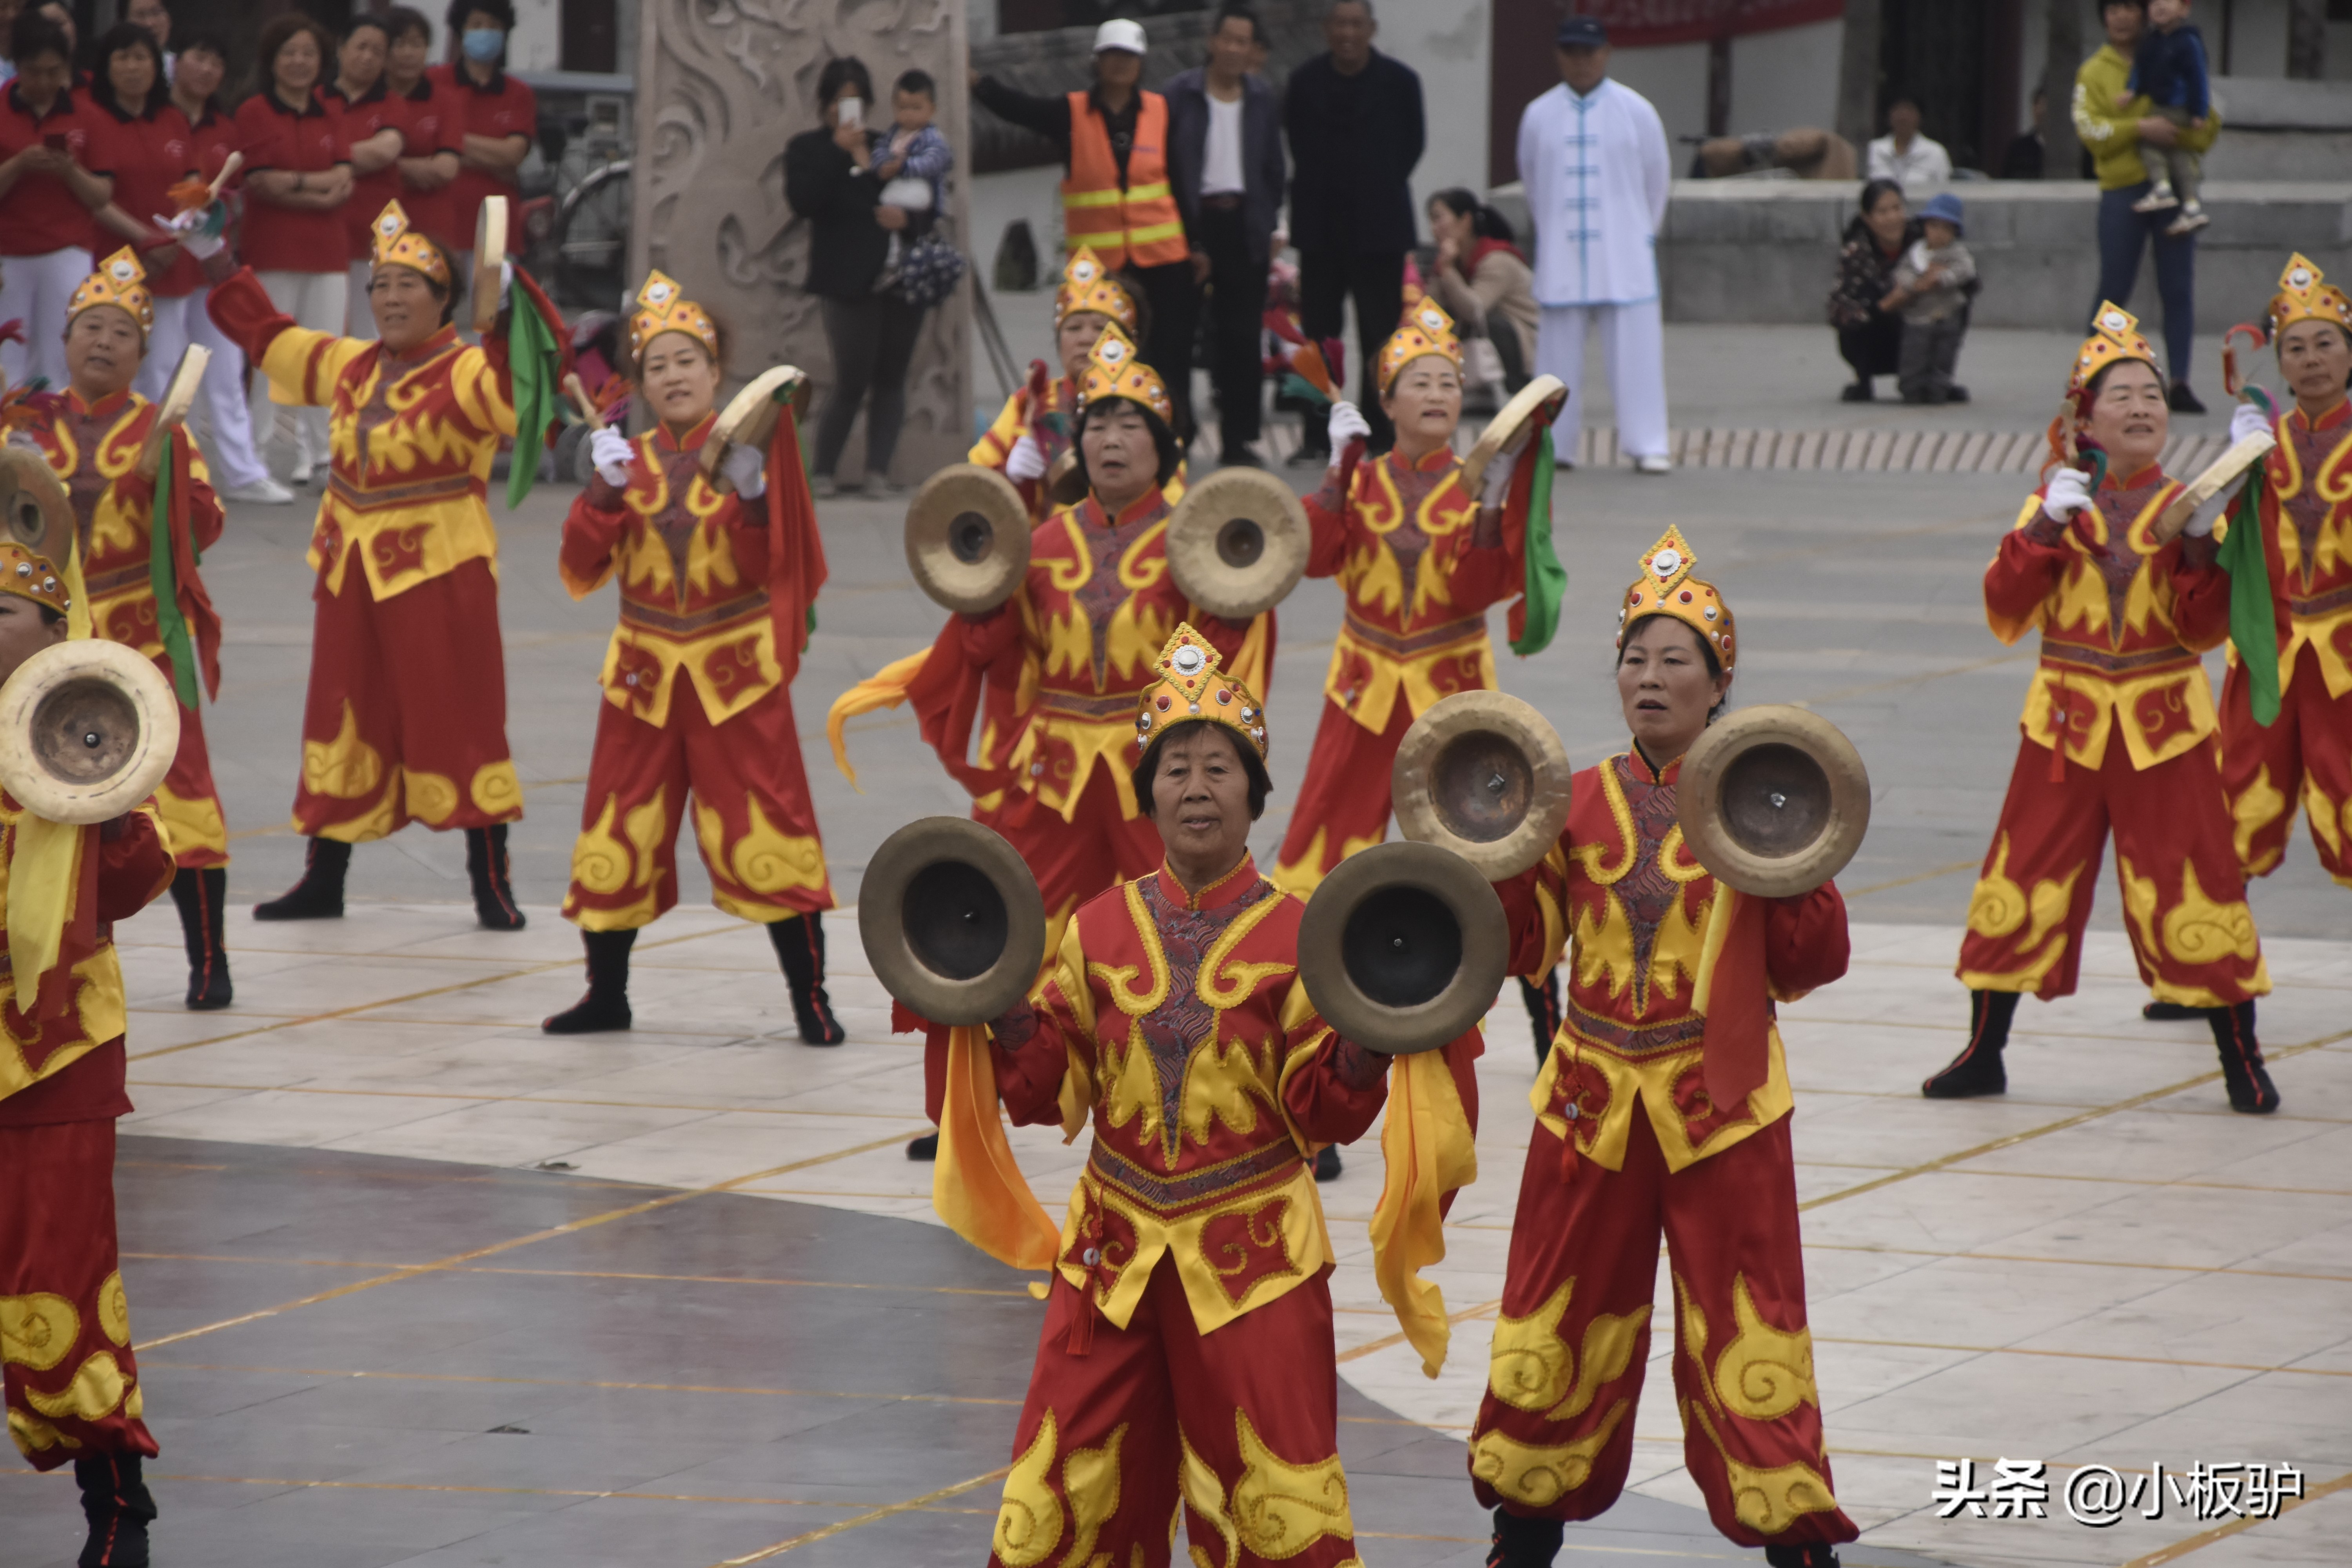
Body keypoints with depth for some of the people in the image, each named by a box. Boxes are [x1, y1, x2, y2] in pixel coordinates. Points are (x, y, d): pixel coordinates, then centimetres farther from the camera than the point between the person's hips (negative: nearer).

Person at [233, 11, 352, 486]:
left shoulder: (330, 120, 14)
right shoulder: (254, 113, 0)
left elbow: (344, 183, 2)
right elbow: (260, 182, -11)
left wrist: (294, 182, -13)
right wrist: (320, 190, -11)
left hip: (326, 253, 4)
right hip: (272, 253, -4)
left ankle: (317, 452, 11)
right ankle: (258, 454, 0)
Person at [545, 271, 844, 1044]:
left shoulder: (747, 452, -1)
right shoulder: (629, 457, 6)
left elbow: (770, 567, -8)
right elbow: (582, 570, -2)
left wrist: (752, 497, -23)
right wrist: (605, 491, -15)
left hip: (735, 674, -3)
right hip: (645, 674, 3)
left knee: (764, 831, -6)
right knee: (618, 835, 5)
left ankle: (811, 1000, -1)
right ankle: (606, 995, 18)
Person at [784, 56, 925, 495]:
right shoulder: (808, 149, 7)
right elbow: (803, 200, -11)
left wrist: (904, 214, -4)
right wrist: (840, 152, -12)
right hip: (849, 281, -5)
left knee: (891, 379, 2)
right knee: (852, 381, -8)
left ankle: (878, 473, 4)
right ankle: (823, 473, 3)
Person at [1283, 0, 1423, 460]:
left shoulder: (1399, 81, -3)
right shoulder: (1305, 82, 3)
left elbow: (1412, 144, 7)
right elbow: (1297, 141, 13)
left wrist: (1384, 188, 6)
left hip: (1378, 225, -2)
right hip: (1321, 223, 2)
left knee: (1380, 334, -2)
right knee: (1319, 333, 4)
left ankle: (1381, 435, 2)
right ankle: (1316, 435, 8)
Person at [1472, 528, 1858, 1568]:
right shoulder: (1578, 802, 6)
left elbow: (1807, 967, -3)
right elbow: (1522, 948, 4)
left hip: (1720, 1105, -3)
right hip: (1592, 1098, 3)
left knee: (1744, 1326, -2)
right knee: (1556, 1320, 10)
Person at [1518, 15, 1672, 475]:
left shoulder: (1635, 112, 0)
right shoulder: (1540, 116, 4)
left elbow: (1656, 178, 9)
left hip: (1623, 253, -1)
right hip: (1562, 255, 1)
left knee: (1635, 347, -6)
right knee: (1559, 350, 2)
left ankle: (1646, 445, -4)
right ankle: (1554, 446, 8)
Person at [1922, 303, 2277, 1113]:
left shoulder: (2187, 505, 2)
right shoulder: (2058, 501, 4)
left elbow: (2205, 630, -7)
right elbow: (2006, 613, -5)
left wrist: (2200, 544, -21)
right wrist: (2043, 528, -16)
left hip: (2165, 726, -1)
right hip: (2067, 723, 1)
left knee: (2193, 886, -3)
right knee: (2024, 879, 3)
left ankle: (2242, 1061, 6)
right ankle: (1984, 1054, 15)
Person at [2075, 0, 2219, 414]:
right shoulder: (2094, 73, 7)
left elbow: (2209, 123, 5)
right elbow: (2090, 130, -7)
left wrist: (2175, 135, -15)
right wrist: (2139, 128, -21)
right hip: (2122, 189, -1)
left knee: (2178, 290, -1)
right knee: (2114, 290, -1)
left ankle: (2179, 383, 2)